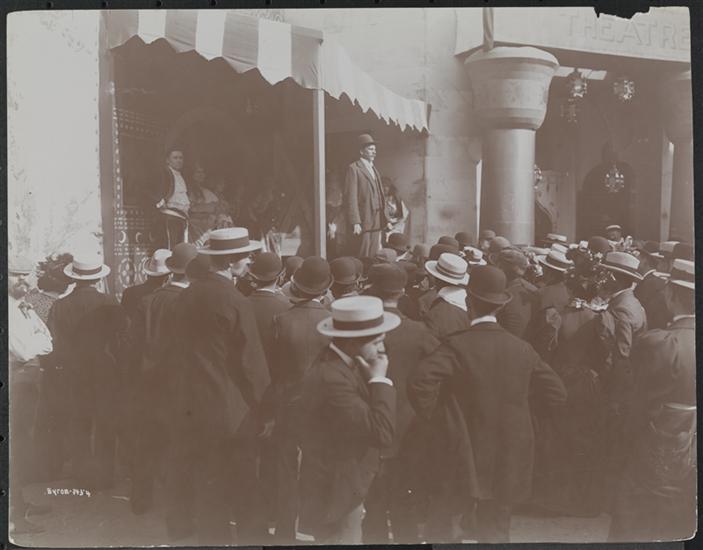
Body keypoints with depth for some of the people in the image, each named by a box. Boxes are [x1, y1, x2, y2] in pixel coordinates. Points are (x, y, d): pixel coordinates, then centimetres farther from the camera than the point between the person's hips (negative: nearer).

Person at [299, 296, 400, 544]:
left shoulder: (344, 363, 3)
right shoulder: (331, 377, -29)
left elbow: (367, 418, 7)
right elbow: (382, 432, -31)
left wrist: (372, 379, -5)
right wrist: (380, 380, -23)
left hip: (346, 489, 10)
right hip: (335, 494, -10)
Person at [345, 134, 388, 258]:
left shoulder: (374, 169, 20)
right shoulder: (354, 169, -5)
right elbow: (351, 197, -12)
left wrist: (383, 220, 14)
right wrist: (355, 222, -18)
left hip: (376, 223, 7)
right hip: (363, 222, -7)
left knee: (374, 256, 8)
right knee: (363, 256, -6)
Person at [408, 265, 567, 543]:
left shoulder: (457, 346, -15)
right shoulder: (522, 348, -4)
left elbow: (420, 382, -29)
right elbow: (557, 394, 3)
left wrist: (431, 415, -12)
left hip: (467, 461, -3)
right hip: (510, 465, 4)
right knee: (497, 528, 20)